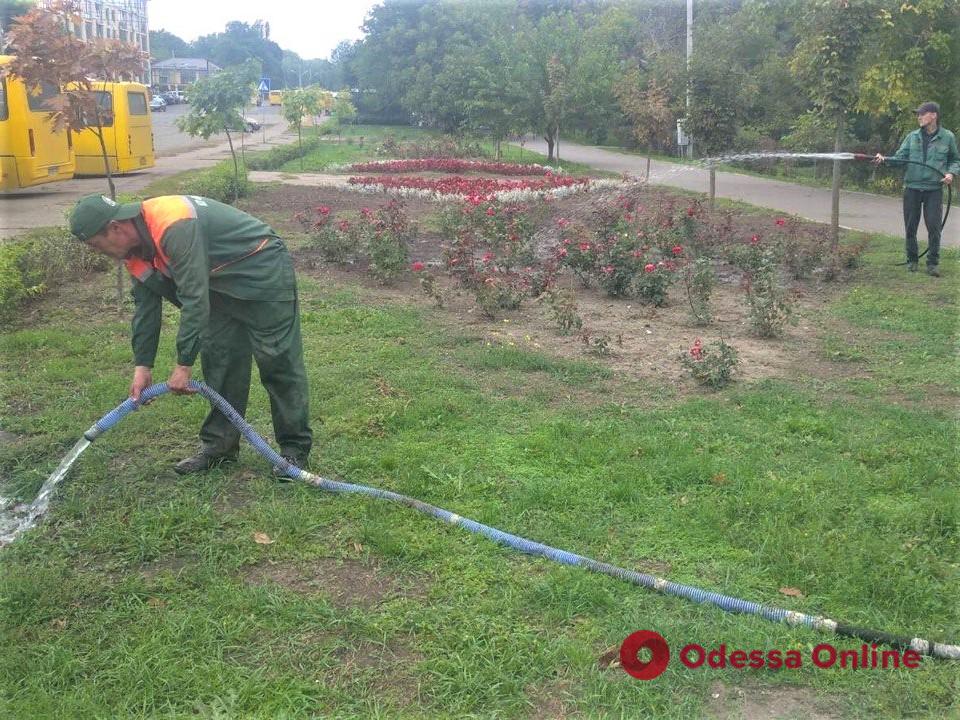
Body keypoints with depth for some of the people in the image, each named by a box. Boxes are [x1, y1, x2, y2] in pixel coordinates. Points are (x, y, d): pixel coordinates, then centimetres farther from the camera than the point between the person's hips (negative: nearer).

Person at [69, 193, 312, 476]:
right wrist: (142, 367, 2)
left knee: (278, 361, -6)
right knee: (216, 362, 8)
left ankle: (295, 450, 2)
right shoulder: (136, 243, -2)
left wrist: (184, 365, -27)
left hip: (263, 270, -9)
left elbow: (195, 298, -33)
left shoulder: (174, 227, -33)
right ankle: (219, 445, 17)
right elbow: (146, 304, 5)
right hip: (224, 282, 10)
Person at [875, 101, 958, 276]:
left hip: (934, 190, -2)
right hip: (912, 188, 2)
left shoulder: (947, 137, 2)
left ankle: (933, 263, 5)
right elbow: (900, 157, 2)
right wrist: (885, 159, -16)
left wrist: (951, 173, -8)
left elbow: (955, 160, 11)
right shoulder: (913, 136, 6)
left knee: (933, 227, -5)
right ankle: (912, 260, 20)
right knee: (910, 226, 6)